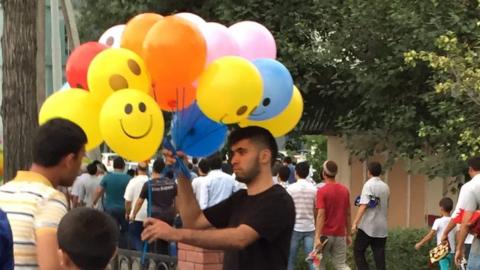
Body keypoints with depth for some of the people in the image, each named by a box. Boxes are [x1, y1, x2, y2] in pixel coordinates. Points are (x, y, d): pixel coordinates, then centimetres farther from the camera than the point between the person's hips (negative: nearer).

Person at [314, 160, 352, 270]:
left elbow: (321, 215, -18)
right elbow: (348, 214, 9)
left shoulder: (322, 191, -12)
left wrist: (317, 237, -20)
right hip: (340, 235, 4)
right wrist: (349, 234, 16)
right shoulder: (345, 190, 4)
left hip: (325, 234, -4)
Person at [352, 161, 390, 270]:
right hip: (382, 227, 6)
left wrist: (355, 222, -21)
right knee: (379, 255, 6)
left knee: (358, 251, 5)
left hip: (368, 225, -6)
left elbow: (363, 205, -18)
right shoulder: (386, 187, 11)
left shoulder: (369, 185, -9)